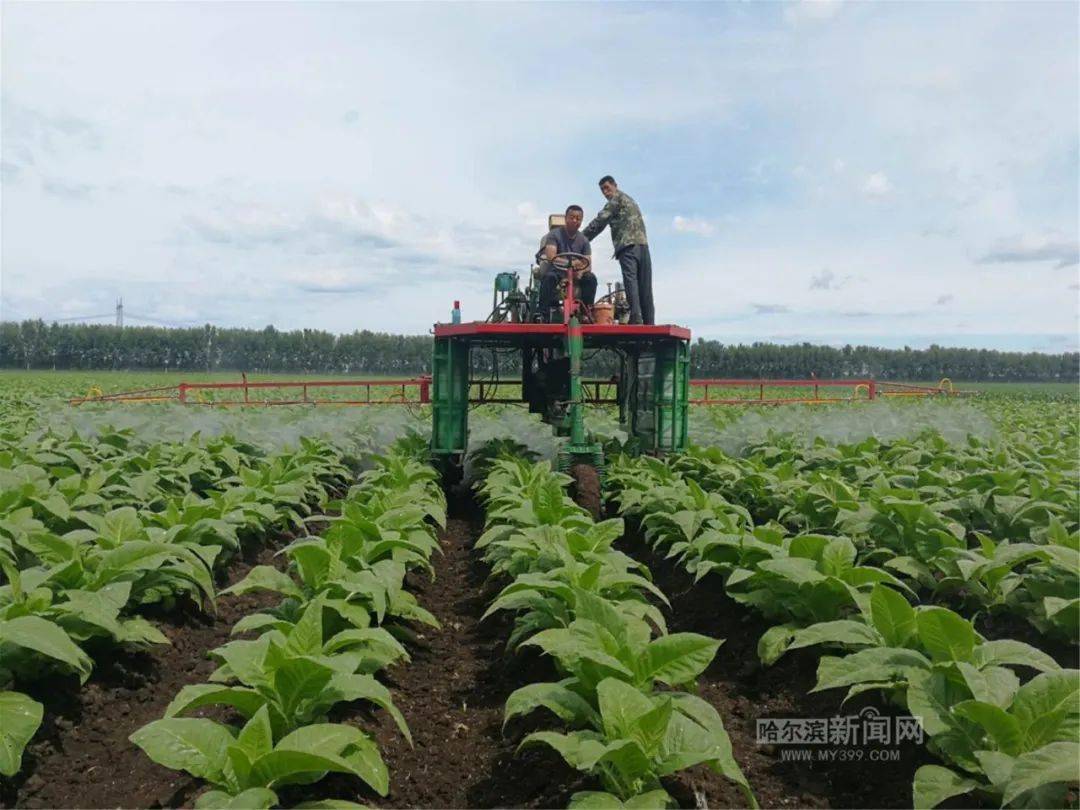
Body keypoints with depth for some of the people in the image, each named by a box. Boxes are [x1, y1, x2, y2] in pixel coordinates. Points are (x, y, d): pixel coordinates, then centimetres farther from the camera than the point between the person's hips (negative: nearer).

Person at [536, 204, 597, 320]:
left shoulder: (583, 240, 4)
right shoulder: (554, 234, -7)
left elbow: (588, 265, -3)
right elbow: (551, 256, -23)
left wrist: (580, 271, -28)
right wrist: (571, 262, -37)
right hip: (556, 270, -3)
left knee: (591, 278, -25)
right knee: (550, 276, -37)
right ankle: (543, 313, -35)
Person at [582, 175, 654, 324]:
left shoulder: (617, 198, 7)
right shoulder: (629, 200, 34)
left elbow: (600, 221, 1)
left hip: (628, 245, -8)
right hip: (643, 245, 8)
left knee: (630, 280, -17)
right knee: (645, 286, 2)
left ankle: (636, 319, -29)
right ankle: (649, 322, -4)